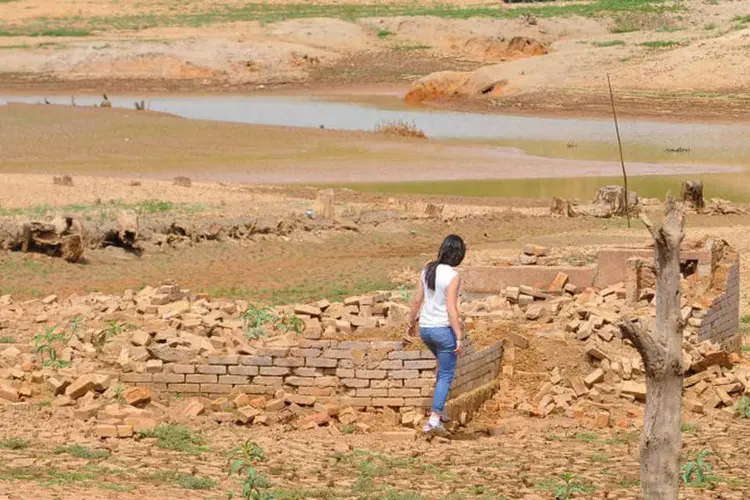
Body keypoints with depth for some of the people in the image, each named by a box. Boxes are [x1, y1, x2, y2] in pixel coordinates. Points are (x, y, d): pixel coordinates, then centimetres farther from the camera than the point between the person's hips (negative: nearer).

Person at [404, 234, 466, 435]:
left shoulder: (428, 270, 1)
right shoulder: (453, 277, -17)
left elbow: (417, 300, 6)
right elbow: (451, 309, -20)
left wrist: (411, 325, 17)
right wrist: (459, 338, -16)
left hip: (425, 328, 7)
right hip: (444, 329, -7)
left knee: (444, 366, 29)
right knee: (446, 375, 4)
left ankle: (440, 408, 31)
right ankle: (434, 418, -5)